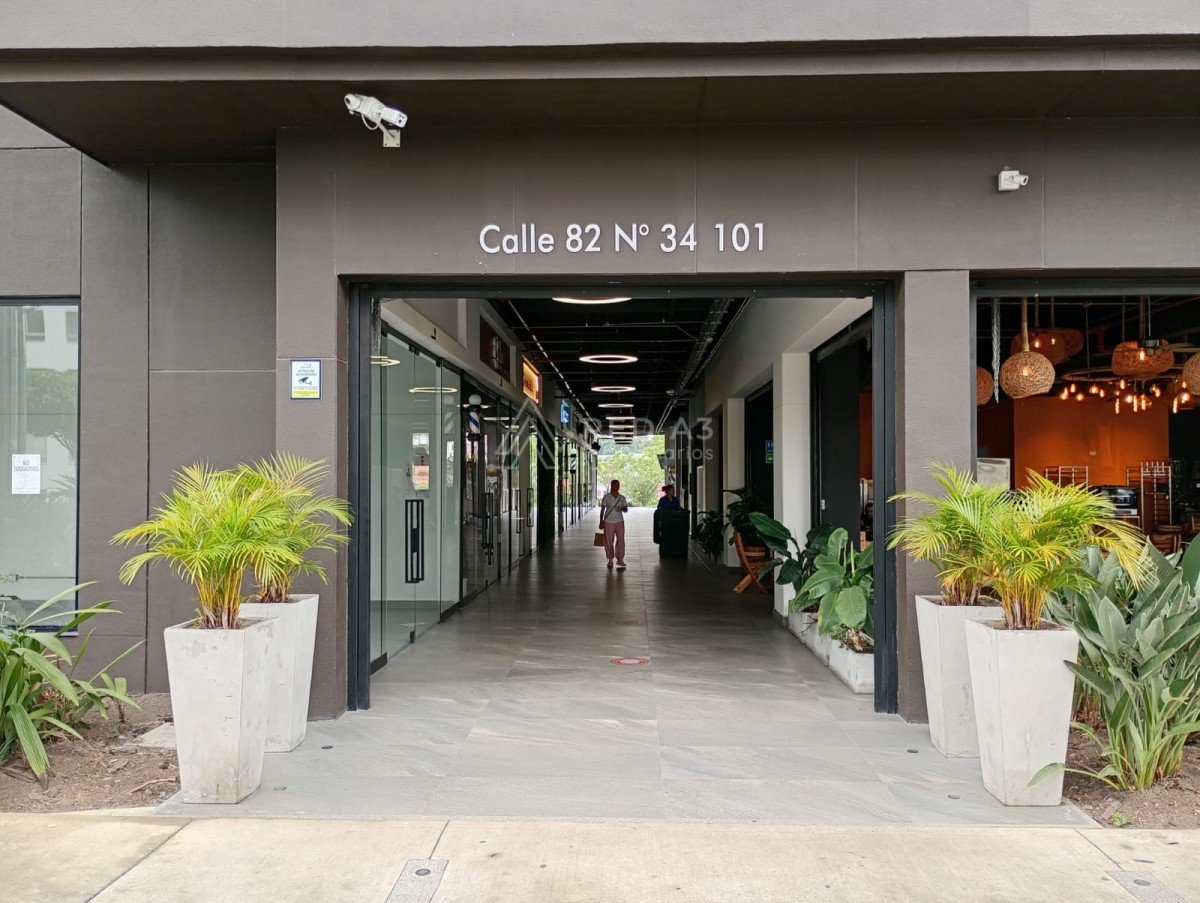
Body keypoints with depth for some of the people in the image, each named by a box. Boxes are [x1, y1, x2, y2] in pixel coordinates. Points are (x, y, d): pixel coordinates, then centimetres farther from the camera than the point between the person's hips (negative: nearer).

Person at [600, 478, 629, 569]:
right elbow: (602, 510, 1)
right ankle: (610, 559, 15)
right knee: (609, 541, 2)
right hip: (608, 522, -2)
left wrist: (622, 508, -14)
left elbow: (626, 509, 10)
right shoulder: (606, 497, -2)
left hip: (619, 521, 2)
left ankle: (620, 559, 0)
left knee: (621, 539, -6)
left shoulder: (622, 498, 4)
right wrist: (601, 522, -2)